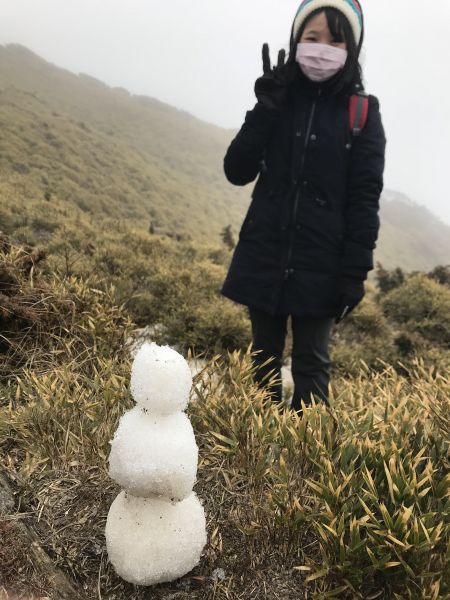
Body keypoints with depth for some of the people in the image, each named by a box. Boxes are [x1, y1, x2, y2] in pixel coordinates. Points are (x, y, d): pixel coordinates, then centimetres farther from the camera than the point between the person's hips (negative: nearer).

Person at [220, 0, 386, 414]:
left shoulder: (362, 113, -1)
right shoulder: (279, 99, 5)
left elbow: (365, 200, -4)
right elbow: (237, 171, -2)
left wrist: (355, 272, -10)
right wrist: (267, 108, -11)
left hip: (320, 264, -2)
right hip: (265, 257, 3)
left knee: (311, 365, 7)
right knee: (264, 360, 13)